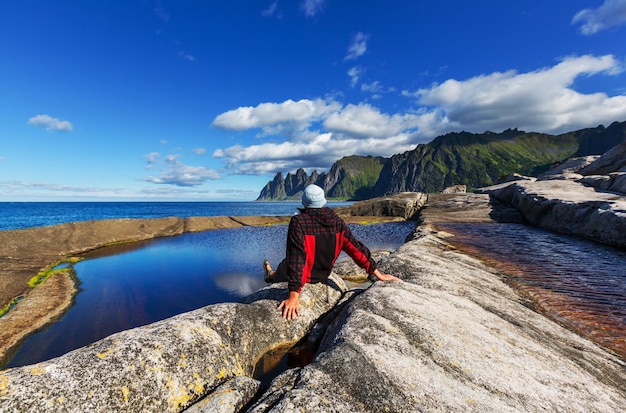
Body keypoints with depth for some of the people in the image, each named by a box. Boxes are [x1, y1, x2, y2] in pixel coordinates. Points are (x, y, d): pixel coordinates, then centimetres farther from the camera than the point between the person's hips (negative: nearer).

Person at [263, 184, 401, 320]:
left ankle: (271, 275, 59)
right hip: (324, 274, 5)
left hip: (304, 275, -5)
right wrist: (378, 274, -7)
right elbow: (356, 248, -14)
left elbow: (296, 257, -33)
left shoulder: (298, 222, -26)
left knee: (287, 262, 27)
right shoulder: (336, 221, -13)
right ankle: (273, 274, 60)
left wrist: (293, 296, -33)